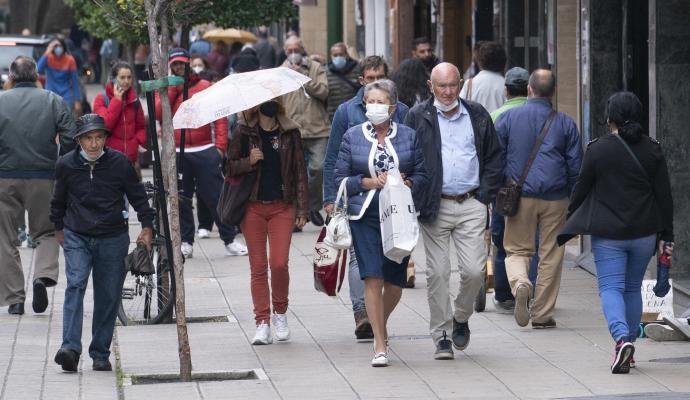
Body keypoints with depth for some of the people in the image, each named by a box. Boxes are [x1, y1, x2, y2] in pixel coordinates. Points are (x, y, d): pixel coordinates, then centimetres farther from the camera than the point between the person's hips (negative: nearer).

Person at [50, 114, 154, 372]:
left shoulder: (120, 163, -5)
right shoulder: (66, 165, -2)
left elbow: (138, 196, 8)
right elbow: (58, 200, 16)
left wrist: (147, 227, 4)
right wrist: (58, 228, 25)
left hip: (113, 239, 1)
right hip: (76, 237, -1)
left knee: (108, 297, 2)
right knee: (75, 285, -19)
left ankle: (100, 354, 12)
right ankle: (70, 348, -28)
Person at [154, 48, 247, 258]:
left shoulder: (205, 86, 6)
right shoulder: (165, 89, 10)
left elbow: (220, 116, 3)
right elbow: (159, 113, -7)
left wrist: (220, 145, -7)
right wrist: (173, 87, -7)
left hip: (205, 152, -2)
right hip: (177, 153, 2)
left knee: (216, 196, -2)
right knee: (181, 200, 5)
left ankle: (230, 240, 3)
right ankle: (186, 242, 12)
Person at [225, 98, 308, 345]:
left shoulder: (290, 133, 5)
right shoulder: (244, 132, 3)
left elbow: (300, 171, 7)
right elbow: (230, 167, 6)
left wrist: (302, 209, 3)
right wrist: (249, 161, -15)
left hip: (282, 206, 0)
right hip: (253, 206, 0)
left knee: (279, 263, -11)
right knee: (258, 267, 1)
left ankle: (280, 311, 12)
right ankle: (263, 323, 6)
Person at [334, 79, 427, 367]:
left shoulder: (408, 136, 6)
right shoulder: (352, 137, 4)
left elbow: (422, 176, 6)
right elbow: (340, 178, 3)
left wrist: (406, 184, -14)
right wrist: (372, 183, -10)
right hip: (365, 216, -2)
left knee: (395, 282, 5)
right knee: (373, 278, -12)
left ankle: (380, 325, 37)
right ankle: (380, 347, -8)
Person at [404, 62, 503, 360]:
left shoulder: (477, 116, 9)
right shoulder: (418, 117, 2)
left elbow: (494, 158, 15)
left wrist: (485, 195, 5)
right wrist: (417, 201, -4)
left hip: (471, 204, 1)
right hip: (435, 206, -1)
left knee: (474, 270, -6)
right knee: (437, 273, -1)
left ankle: (461, 318, 21)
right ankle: (441, 335, 8)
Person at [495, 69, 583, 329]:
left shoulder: (508, 118, 1)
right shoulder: (565, 123, 3)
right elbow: (575, 166, 4)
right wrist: (573, 201, 13)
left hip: (519, 197, 0)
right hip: (555, 199, 0)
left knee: (517, 250, 9)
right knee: (550, 256, 7)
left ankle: (520, 285, -22)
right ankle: (542, 314, 9)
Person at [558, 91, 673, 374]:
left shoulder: (598, 149, -6)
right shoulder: (653, 150, 2)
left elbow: (581, 188, 1)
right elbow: (664, 196, 3)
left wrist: (571, 218, 18)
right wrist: (666, 236, 8)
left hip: (608, 234, -3)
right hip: (644, 233, 3)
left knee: (610, 288, -3)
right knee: (633, 288, 17)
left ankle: (621, 338, -26)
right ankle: (629, 343, 20)